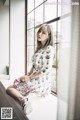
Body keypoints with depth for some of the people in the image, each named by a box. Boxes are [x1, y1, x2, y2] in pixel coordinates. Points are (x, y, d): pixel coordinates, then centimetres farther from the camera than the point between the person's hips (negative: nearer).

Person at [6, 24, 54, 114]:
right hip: (34, 78, 9)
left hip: (41, 81, -9)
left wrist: (29, 77, -13)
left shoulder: (49, 49, -14)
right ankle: (24, 100, -16)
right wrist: (27, 75, 1)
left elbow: (46, 70, -19)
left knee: (9, 89, -7)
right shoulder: (39, 48, 12)